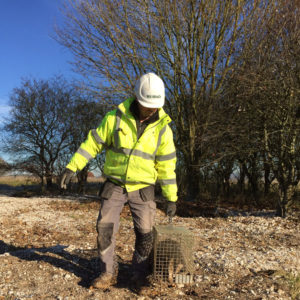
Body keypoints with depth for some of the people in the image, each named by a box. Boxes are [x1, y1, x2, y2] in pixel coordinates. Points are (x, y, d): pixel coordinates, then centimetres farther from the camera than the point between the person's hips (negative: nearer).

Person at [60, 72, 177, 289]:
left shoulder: (163, 128, -7)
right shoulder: (115, 118, -9)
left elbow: (167, 165, -4)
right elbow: (93, 143, -3)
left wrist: (171, 197, -3)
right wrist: (72, 166, -8)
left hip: (142, 188, 0)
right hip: (114, 185, 0)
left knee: (146, 233, -1)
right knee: (105, 228, -3)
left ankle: (141, 275, 20)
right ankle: (108, 273, 15)